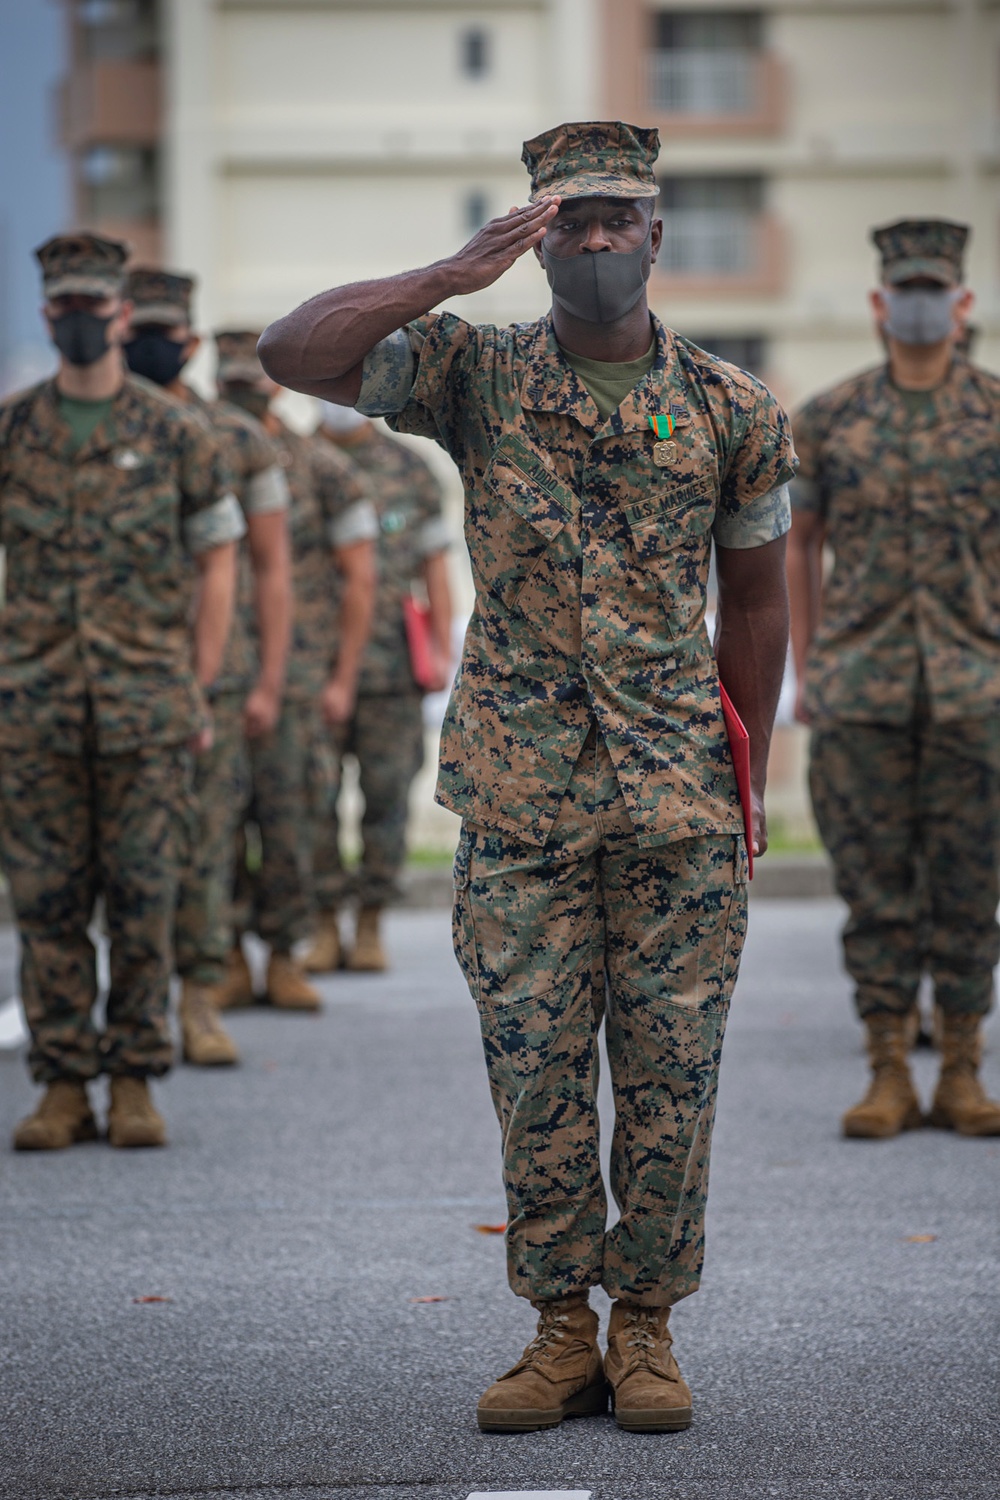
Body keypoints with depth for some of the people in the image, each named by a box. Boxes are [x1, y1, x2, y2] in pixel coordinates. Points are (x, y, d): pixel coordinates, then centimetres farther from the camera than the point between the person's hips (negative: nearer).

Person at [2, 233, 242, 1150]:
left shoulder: (174, 432, 2)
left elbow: (219, 560, 6)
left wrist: (198, 691, 1)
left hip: (146, 707, -1)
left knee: (142, 896, 0)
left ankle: (135, 1083, 9)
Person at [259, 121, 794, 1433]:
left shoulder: (733, 412, 4)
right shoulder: (474, 376, 1)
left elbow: (753, 600, 11)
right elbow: (289, 355, -12)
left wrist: (748, 780, 8)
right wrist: (453, 277, -18)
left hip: (681, 805, 0)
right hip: (520, 803, 0)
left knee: (670, 1076, 3)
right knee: (537, 1075, 3)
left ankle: (647, 1327, 15)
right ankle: (562, 1331, 14)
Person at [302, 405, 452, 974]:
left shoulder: (411, 471, 8)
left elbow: (435, 564, 9)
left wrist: (443, 650, 2)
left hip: (390, 664, 0)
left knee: (386, 794, 0)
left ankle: (372, 928, 9)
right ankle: (326, 929, 6)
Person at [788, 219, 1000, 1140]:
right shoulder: (829, 419, 4)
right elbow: (799, 544, 12)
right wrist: (804, 673, 8)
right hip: (860, 687, 0)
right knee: (875, 881, 2)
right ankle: (889, 1078, 8)